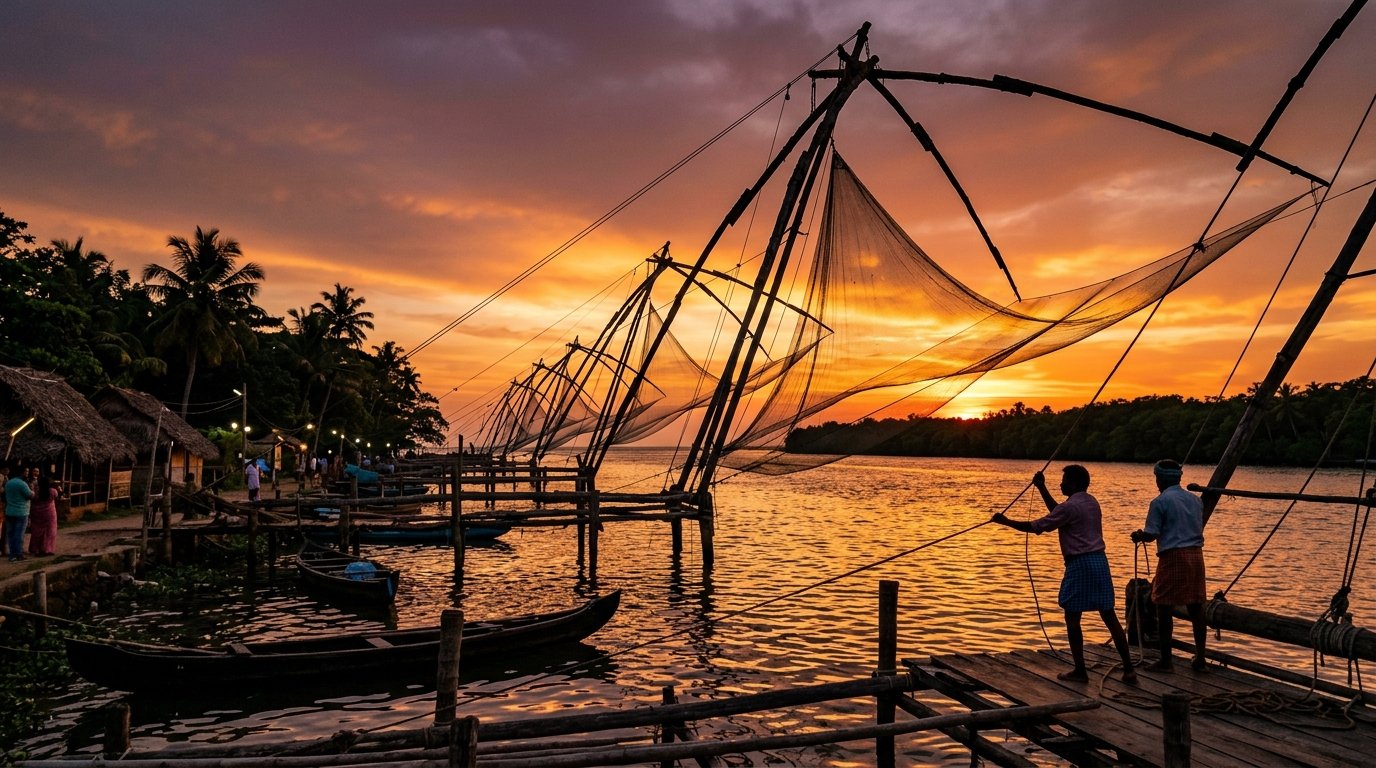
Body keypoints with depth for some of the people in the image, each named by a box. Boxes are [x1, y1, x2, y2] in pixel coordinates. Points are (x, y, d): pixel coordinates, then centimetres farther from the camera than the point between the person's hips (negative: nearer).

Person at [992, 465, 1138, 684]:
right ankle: (1128, 670, 10)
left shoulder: (1070, 506, -12)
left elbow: (1037, 527, -10)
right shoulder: (1091, 502, 15)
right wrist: (1041, 488, 29)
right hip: (1099, 560, 8)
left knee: (1072, 618, 3)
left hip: (1080, 564, -8)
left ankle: (1080, 671, 8)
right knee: (1109, 616, 10)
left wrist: (1006, 522, -1)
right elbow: (1058, 513, 28)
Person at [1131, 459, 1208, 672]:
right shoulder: (1195, 499, 11)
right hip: (1195, 554, 6)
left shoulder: (1160, 502, -9)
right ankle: (1200, 659, 15)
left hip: (1173, 556, -6)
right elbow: (1198, 528, 20)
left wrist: (1138, 536, 11)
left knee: (1165, 608, 2)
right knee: (1196, 607, 11)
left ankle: (1165, 660, 6)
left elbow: (1151, 535, -11)